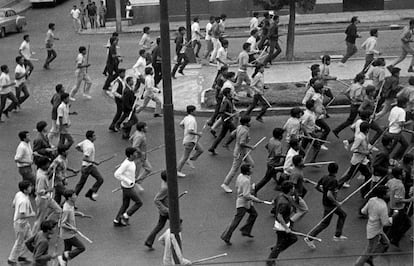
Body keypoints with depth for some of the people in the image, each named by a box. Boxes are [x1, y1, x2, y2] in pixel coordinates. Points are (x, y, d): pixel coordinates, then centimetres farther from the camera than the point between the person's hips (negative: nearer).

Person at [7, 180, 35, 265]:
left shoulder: (18, 194, -5)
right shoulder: (24, 201, -32)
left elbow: (13, 205, 9)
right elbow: (22, 215, -30)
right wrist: (31, 214, -17)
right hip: (21, 223, -9)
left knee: (29, 238, 22)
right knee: (19, 242, 9)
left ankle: (20, 255, 37)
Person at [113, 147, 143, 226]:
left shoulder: (130, 160, -3)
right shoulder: (126, 164, -30)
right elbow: (116, 174, -33)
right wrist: (128, 182, -29)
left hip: (129, 186, 9)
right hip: (128, 188, -9)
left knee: (125, 205, 19)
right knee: (139, 203, 5)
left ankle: (117, 221, 29)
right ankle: (125, 216, 13)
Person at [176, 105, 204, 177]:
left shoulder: (186, 117, 3)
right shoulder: (192, 120, -26)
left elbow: (181, 125, 16)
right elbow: (190, 131, -32)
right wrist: (198, 133, -21)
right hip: (189, 141, -10)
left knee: (201, 150, 16)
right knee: (185, 156, 1)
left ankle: (190, 160, 23)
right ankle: (178, 171, 11)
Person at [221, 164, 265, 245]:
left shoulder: (240, 176, -1)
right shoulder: (246, 181, -29)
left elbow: (237, 186, 14)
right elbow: (246, 195, -29)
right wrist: (257, 200, -23)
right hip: (243, 203, -10)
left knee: (254, 214, 21)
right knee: (236, 220, -2)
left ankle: (246, 231, 28)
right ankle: (226, 237, 5)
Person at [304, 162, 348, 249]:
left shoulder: (325, 178, -3)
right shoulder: (333, 180, -27)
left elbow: (316, 186, 8)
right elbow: (329, 195, -34)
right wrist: (336, 203, -21)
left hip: (325, 202, 9)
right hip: (330, 205, -9)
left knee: (342, 215, 22)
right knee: (325, 223, 3)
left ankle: (337, 235, 28)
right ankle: (309, 238, 8)